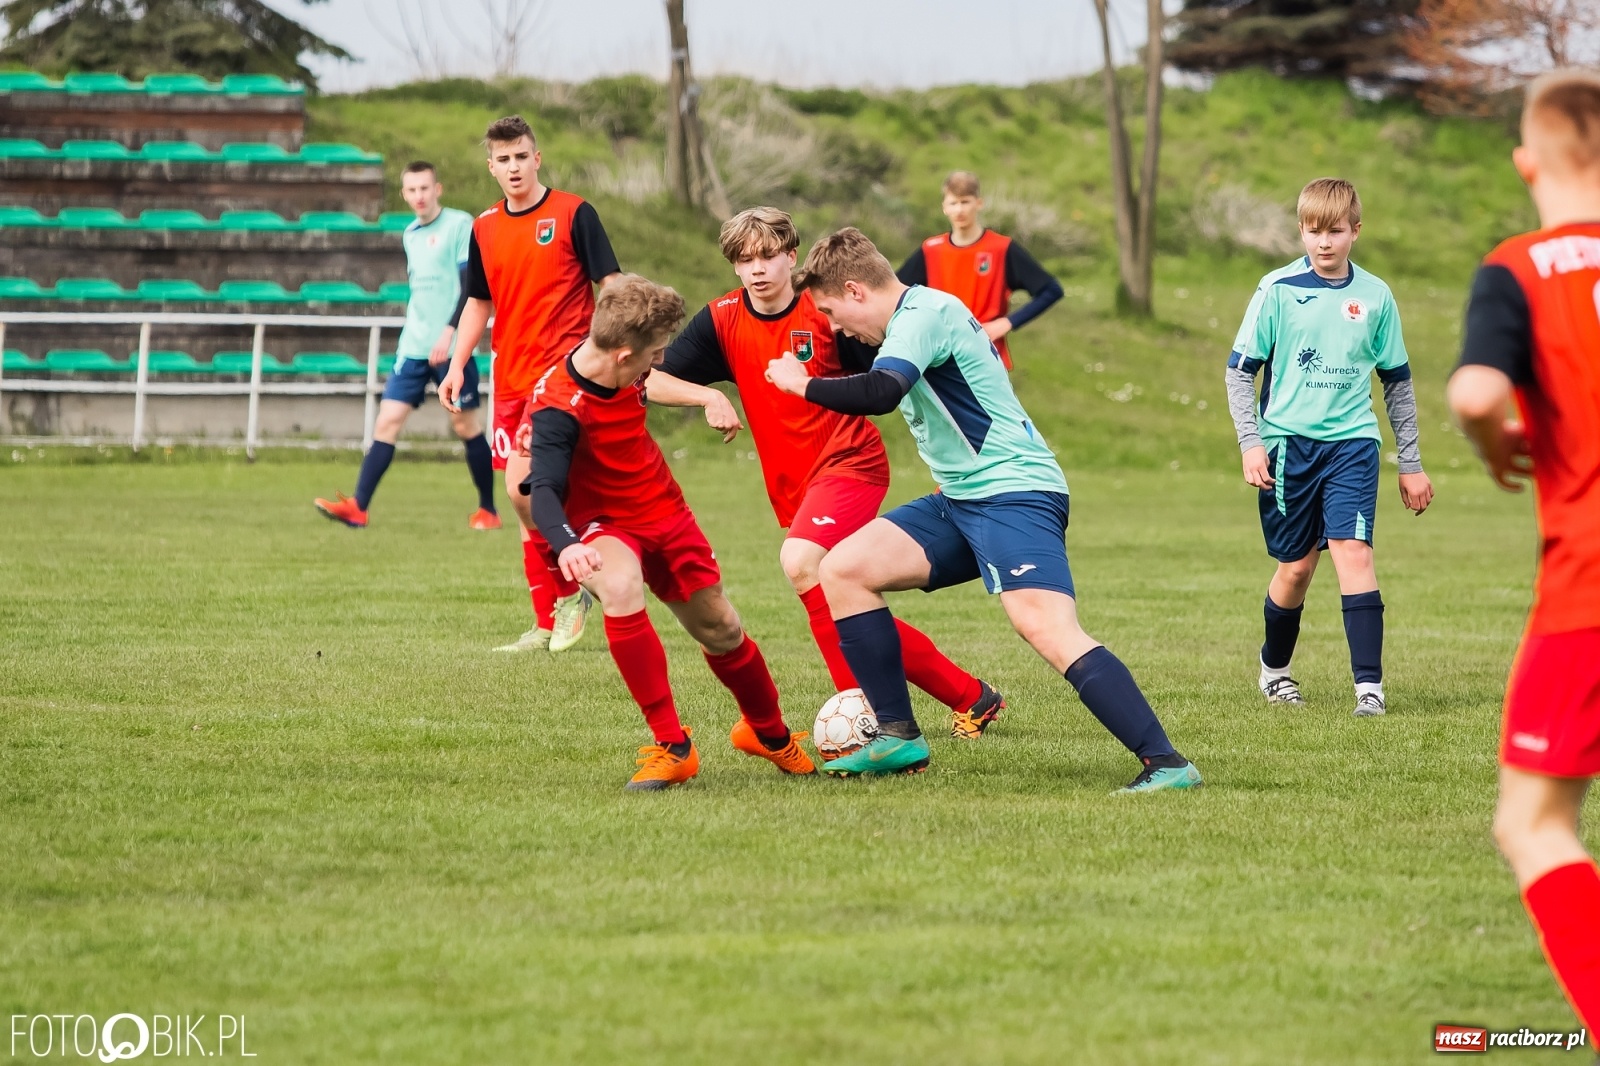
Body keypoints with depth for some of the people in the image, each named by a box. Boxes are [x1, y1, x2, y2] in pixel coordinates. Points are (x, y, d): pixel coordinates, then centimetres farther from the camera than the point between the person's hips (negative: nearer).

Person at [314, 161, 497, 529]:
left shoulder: (460, 224, -6)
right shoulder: (410, 234, 14)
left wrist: (449, 332, -20)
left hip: (452, 347, -6)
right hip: (413, 347, 6)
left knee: (464, 425, 1)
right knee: (387, 421, -4)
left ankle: (488, 510, 15)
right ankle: (357, 508, -10)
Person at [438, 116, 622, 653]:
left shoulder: (573, 214, -4)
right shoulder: (484, 229, 12)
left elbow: (611, 284, -5)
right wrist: (457, 365, 13)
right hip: (510, 378, 6)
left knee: (522, 486, -20)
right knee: (526, 499, 7)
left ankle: (569, 591, -2)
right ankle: (547, 623, 13)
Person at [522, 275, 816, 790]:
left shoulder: (627, 374, -9)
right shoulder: (559, 409, -31)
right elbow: (544, 490, -41)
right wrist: (565, 546, -59)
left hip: (665, 514, 6)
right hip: (605, 525, -6)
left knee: (721, 629, 11)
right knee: (620, 589, -38)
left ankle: (768, 733, 42)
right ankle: (672, 747, -30)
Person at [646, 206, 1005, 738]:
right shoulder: (723, 320, 0)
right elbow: (651, 380, -3)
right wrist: (708, 397, -19)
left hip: (851, 463, -6)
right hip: (791, 487, 6)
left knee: (800, 561, -31)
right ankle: (970, 696, 23)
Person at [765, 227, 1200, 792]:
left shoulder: (923, 314, -13)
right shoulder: (920, 315, 18)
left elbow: (880, 393, -29)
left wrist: (800, 384, -16)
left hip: (1015, 493, -10)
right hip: (963, 500, 10)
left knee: (1046, 628, -27)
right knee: (843, 569, 5)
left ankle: (1166, 764, -30)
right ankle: (897, 737, 7)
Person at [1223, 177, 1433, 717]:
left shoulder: (1375, 296, 4)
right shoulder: (1278, 289, -3)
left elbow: (1397, 381, 13)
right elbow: (1240, 369, 2)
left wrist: (1411, 463, 14)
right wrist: (1251, 443, -9)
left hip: (1351, 442, 0)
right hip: (1288, 443, 0)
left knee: (1353, 552, -16)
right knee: (1296, 567, 7)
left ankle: (1369, 683, -19)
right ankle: (1274, 667, 33)